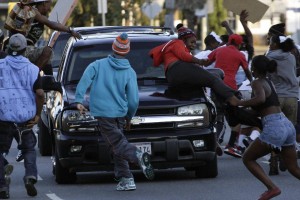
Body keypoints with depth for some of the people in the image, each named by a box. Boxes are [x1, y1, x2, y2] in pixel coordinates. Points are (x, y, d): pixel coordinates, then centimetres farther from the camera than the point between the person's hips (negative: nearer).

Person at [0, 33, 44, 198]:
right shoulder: (32, 68, 1)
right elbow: (40, 93, -8)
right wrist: (38, 114, 3)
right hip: (26, 117, 1)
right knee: (29, 148, 17)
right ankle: (30, 176, -7)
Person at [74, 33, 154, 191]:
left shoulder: (98, 65, 3)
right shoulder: (129, 72, 5)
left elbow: (84, 81, -11)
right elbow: (133, 100, 3)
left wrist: (79, 100, -12)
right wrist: (129, 117, 17)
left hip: (103, 112, -3)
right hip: (120, 113, 3)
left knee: (118, 144, -8)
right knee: (118, 143, 15)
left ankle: (137, 156, -38)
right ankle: (125, 179, 7)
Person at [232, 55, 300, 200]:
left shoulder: (257, 83, -4)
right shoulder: (269, 83, 22)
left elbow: (261, 99, -25)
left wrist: (239, 103, -16)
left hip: (274, 127, -8)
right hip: (288, 125, 8)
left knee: (248, 159, 7)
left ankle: (272, 188, -9)